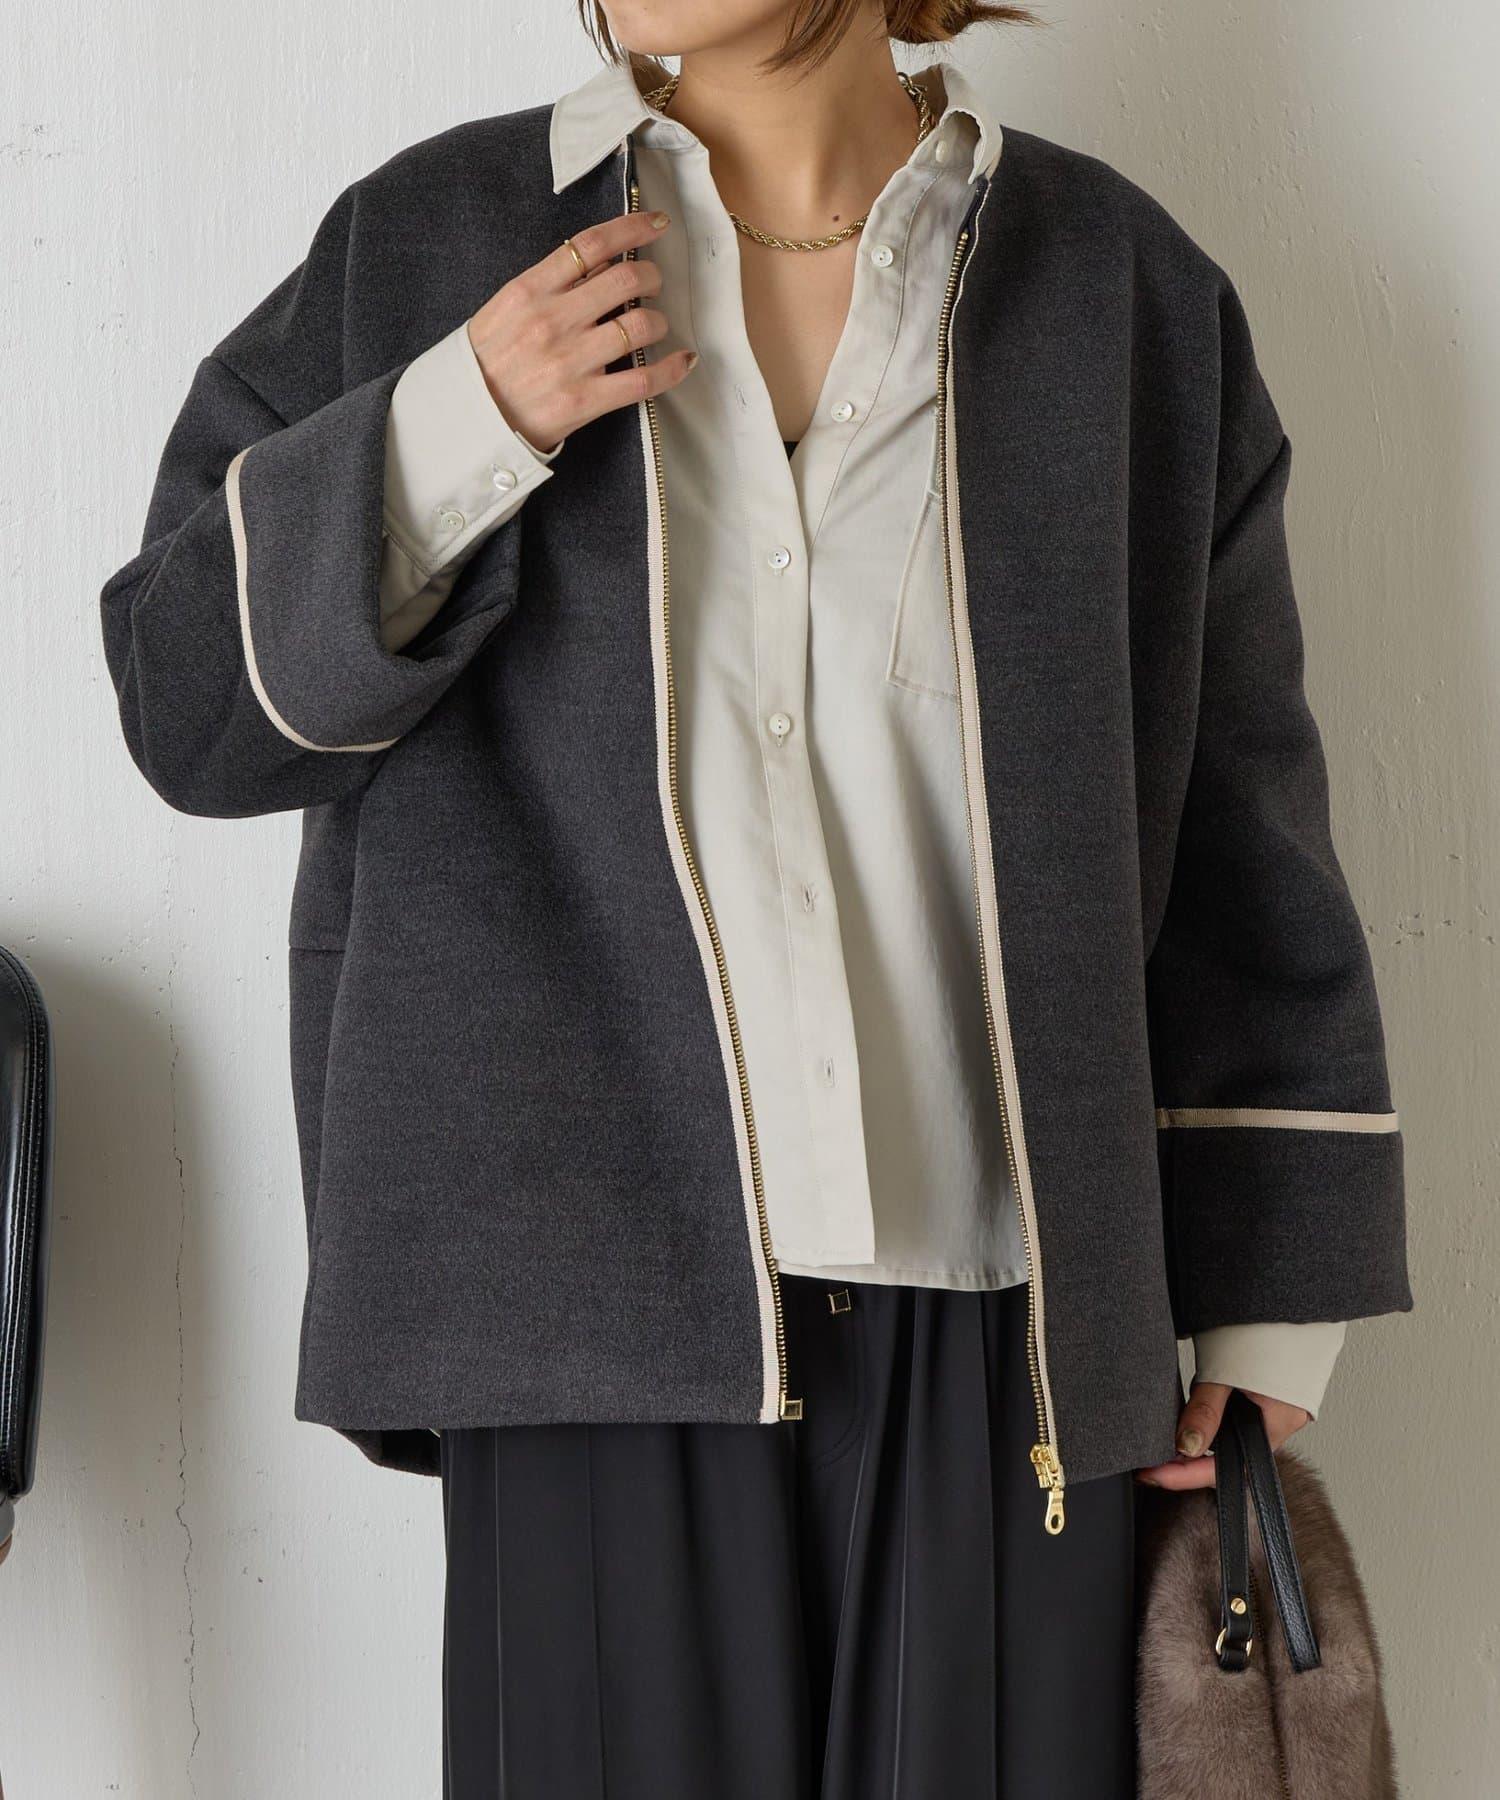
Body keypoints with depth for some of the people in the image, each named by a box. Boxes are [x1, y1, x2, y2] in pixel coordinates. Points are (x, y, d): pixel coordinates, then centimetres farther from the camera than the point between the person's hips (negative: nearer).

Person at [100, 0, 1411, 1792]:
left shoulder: (1125, 298, 5)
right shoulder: (431, 241, 5)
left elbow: (1237, 830, 8)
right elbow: (188, 700, 5)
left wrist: (1264, 1309, 7)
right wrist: (459, 428, -11)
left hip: (1000, 1319, 1)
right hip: (609, 1292, 0)